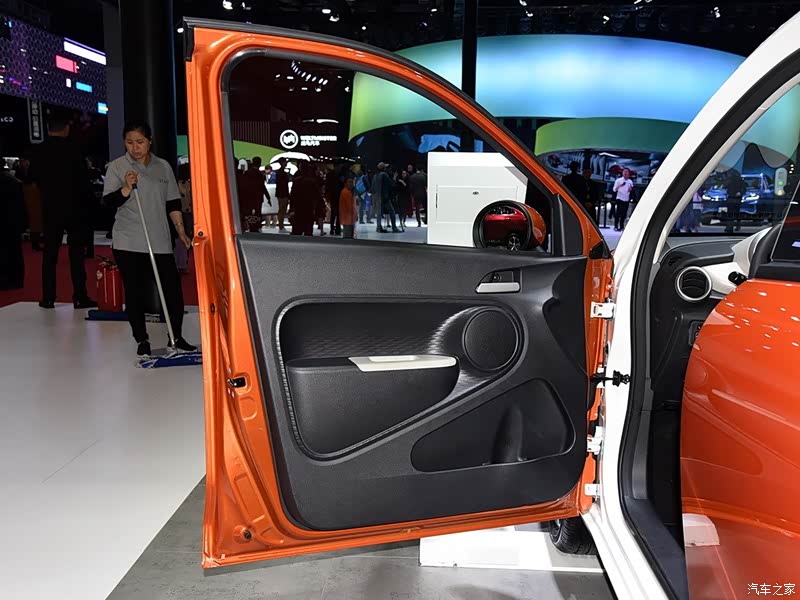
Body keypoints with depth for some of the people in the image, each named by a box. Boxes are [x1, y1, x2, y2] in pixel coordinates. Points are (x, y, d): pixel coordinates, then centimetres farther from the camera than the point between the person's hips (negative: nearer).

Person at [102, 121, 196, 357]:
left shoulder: (163, 167, 11)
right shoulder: (117, 167, 2)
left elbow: (173, 203, 14)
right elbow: (109, 201, -5)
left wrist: (181, 231, 9)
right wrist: (127, 187, -21)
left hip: (160, 242, 2)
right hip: (128, 243, -2)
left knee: (173, 289, -2)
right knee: (135, 292, 2)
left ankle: (176, 337, 14)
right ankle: (141, 340, 15)